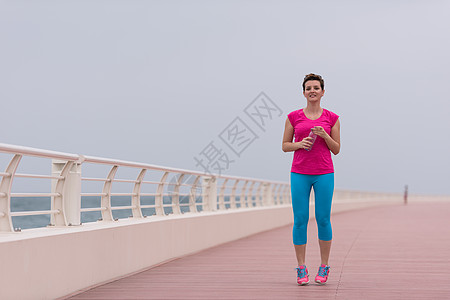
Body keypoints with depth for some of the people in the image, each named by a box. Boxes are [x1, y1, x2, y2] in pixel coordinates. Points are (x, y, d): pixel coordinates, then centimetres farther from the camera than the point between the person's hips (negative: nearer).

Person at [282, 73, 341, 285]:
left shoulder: (331, 118, 5)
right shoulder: (294, 117, 5)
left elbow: (336, 149, 6)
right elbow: (285, 146, 9)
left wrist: (324, 135, -12)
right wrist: (299, 144, -10)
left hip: (324, 174, 0)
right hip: (300, 174, 0)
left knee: (323, 219, 0)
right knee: (300, 220, -2)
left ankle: (324, 267, 13)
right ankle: (301, 269, 6)